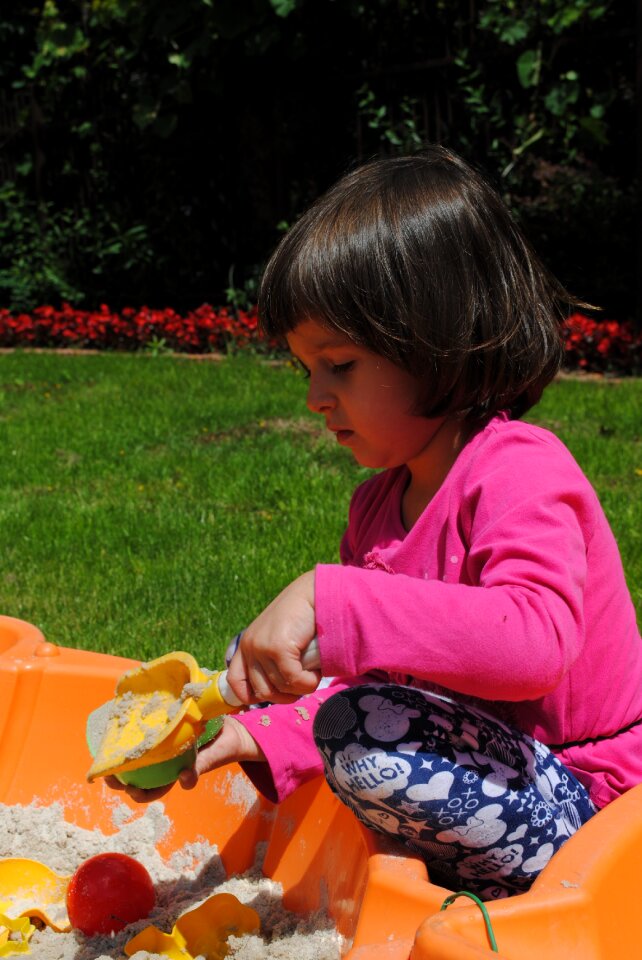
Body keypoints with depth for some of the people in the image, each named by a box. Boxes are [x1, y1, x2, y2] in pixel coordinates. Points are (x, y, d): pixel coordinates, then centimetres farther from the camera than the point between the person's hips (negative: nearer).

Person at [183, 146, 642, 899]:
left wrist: (329, 600, -43)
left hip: (579, 807, -9)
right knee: (261, 655, 10)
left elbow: (537, 642, -40)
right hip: (485, 756, 9)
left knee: (365, 731, -33)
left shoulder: (519, 470, -21)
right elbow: (366, 679, 8)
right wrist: (256, 739, -9)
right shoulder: (380, 504, 5)